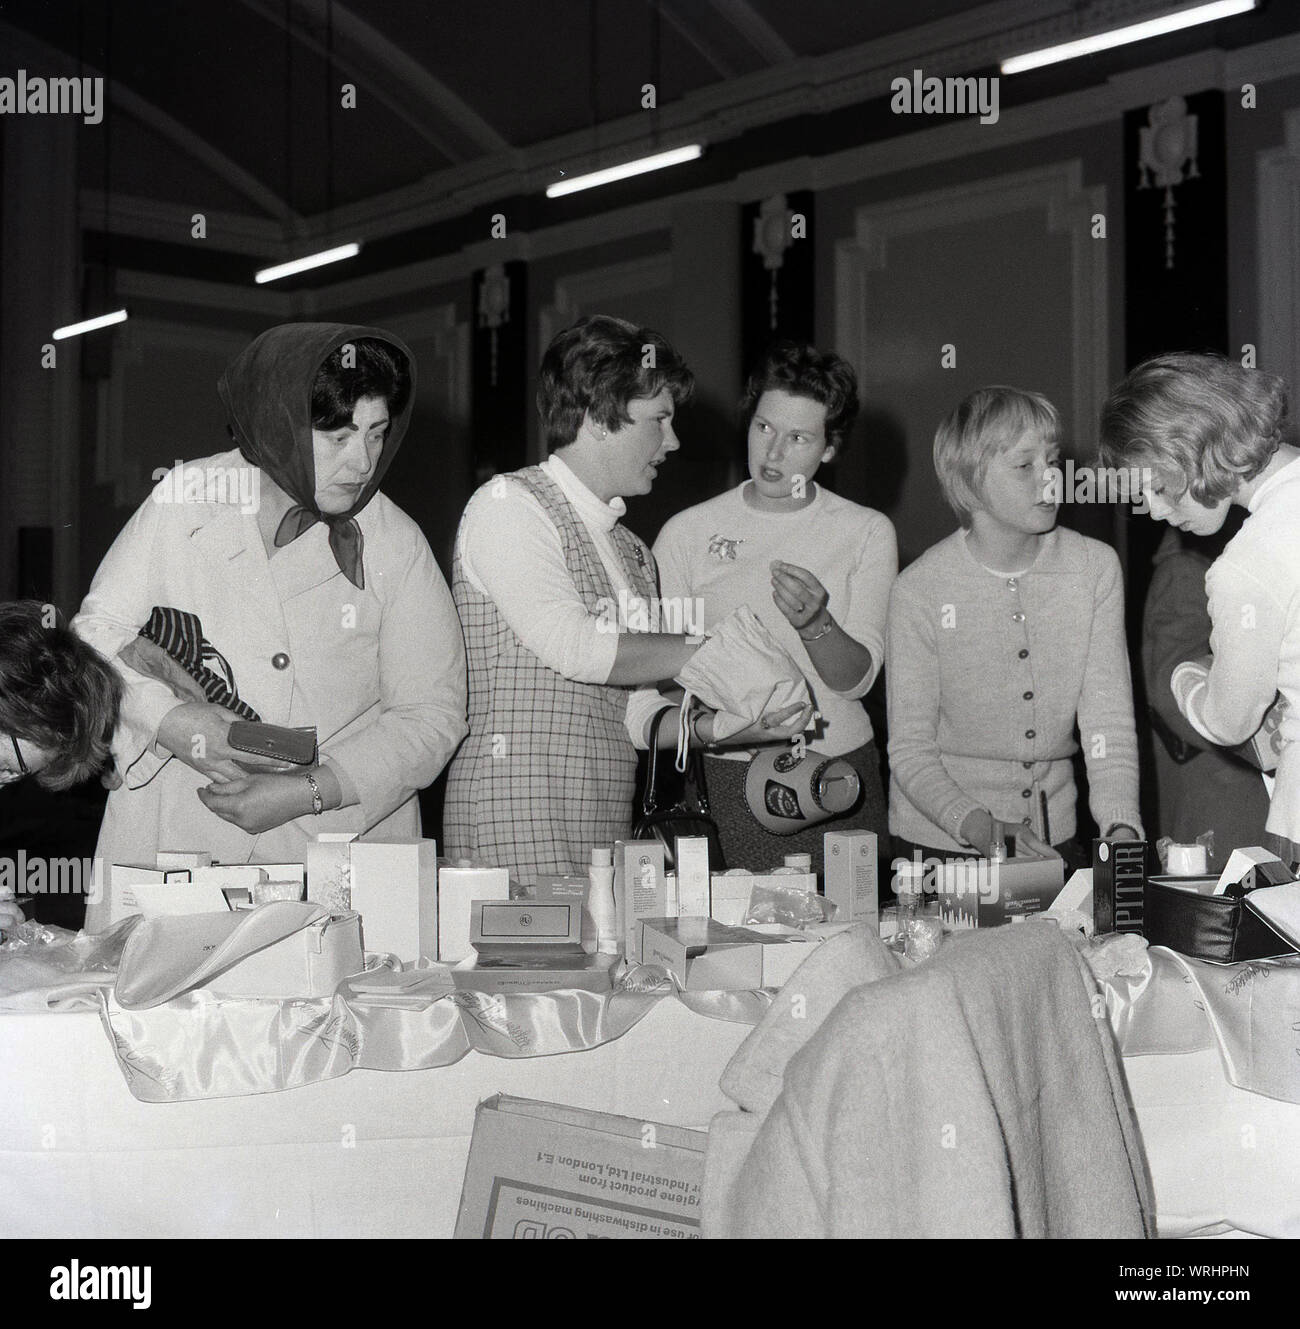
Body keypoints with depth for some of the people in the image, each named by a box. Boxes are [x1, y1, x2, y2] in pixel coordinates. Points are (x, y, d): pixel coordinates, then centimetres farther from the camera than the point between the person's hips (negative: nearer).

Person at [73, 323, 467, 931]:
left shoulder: (395, 543, -1)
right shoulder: (186, 499, -1)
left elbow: (432, 713, -2)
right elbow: (97, 628, 5)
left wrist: (309, 793, -13)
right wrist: (169, 719, -15)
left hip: (338, 836, 0)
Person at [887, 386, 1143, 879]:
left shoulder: (1096, 568, -2)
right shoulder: (920, 589, -11)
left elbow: (1108, 719, -6)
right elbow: (909, 748, -10)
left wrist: (1122, 830, -22)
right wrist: (983, 829, -26)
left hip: (1054, 835, 3)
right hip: (938, 842, -2)